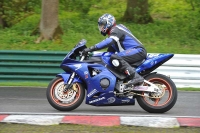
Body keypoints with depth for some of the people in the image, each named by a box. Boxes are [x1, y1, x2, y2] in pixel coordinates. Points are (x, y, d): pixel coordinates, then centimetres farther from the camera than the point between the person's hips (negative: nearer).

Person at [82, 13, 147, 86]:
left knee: (115, 58, -30)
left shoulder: (116, 30, -9)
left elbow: (109, 42, -30)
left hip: (138, 50, -11)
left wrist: (91, 49, -33)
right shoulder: (115, 30, 23)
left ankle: (136, 77, -39)